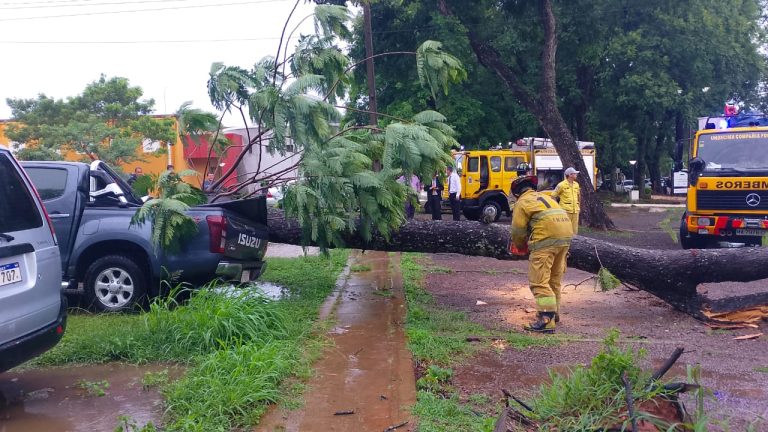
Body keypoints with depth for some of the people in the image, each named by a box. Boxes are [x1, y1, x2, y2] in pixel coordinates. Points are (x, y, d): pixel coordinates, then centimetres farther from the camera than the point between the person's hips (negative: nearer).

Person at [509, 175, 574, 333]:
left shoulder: (522, 202, 7)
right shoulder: (545, 197, 28)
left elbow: (518, 230, 4)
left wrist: (520, 247, 23)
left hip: (546, 239, -8)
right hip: (566, 237, 8)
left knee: (539, 281, -7)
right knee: (555, 279, 21)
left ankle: (546, 320, -16)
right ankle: (554, 312, 32)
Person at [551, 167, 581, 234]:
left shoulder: (576, 184, 13)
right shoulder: (562, 185, -6)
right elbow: (553, 196, -2)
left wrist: (579, 206, 24)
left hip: (575, 211, 6)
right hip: (566, 210, -6)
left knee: (575, 230, 8)